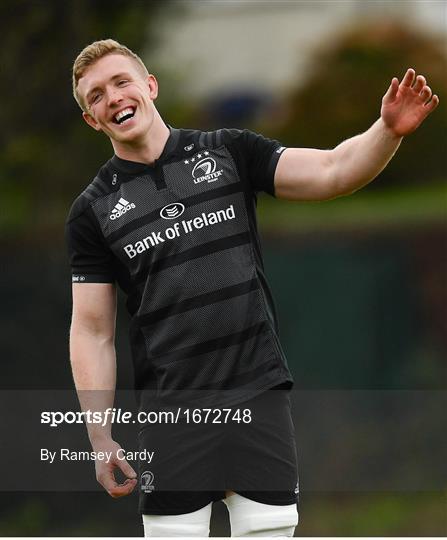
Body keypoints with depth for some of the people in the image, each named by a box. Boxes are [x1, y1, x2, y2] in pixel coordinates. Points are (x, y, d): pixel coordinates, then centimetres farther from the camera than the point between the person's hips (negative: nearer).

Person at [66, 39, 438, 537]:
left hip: (259, 396, 1)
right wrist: (100, 438, -5)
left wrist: (388, 130, -24)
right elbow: (92, 332, 2)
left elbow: (332, 172, -4)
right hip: (171, 416, -1)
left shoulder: (229, 152, 5)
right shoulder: (92, 211, 3)